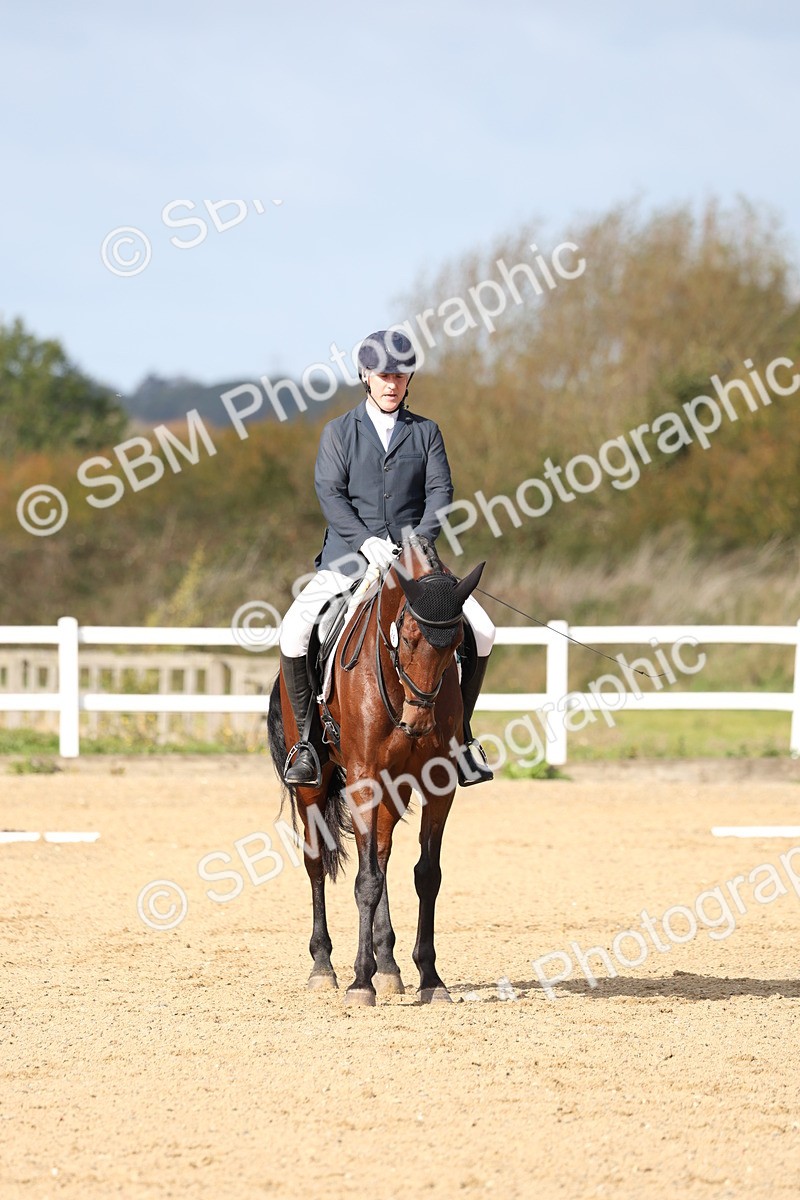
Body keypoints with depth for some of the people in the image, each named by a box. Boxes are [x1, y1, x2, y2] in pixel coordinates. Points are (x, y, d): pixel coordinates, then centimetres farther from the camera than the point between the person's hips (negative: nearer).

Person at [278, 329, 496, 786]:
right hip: (349, 558, -1)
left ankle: (458, 734, 1)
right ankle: (307, 737, -10)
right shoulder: (339, 432, 7)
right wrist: (366, 541, -20)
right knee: (295, 630, -24)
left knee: (482, 630, -15)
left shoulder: (426, 432, 12)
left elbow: (440, 491, 1)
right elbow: (330, 493, -4)